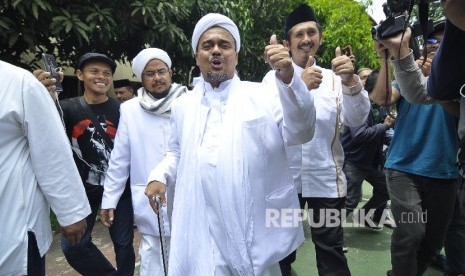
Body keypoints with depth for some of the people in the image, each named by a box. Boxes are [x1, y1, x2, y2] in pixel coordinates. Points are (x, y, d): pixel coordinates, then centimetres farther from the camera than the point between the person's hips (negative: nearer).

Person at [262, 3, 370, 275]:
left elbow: (356, 119, -8)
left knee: (331, 248, 10)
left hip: (326, 179, 1)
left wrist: (350, 81, -26)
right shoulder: (274, 77, 0)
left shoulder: (333, 78, 5)